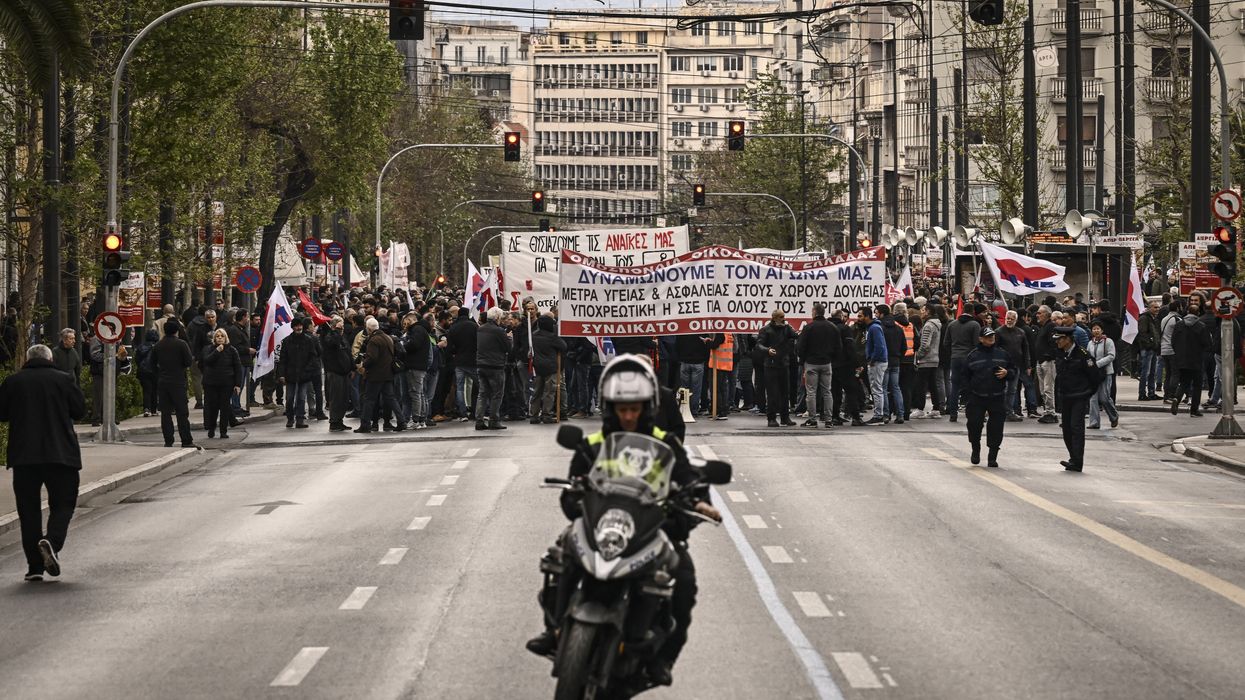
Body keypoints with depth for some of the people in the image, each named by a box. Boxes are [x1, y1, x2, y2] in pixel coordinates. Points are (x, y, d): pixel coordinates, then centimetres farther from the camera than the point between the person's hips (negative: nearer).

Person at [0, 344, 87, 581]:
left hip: (23, 456, 1)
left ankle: (35, 566, 4)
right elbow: (80, 410, 2)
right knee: (63, 504, 7)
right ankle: (52, 541, -22)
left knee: (29, 509, 7)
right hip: (61, 454, -1)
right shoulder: (63, 380, -1)